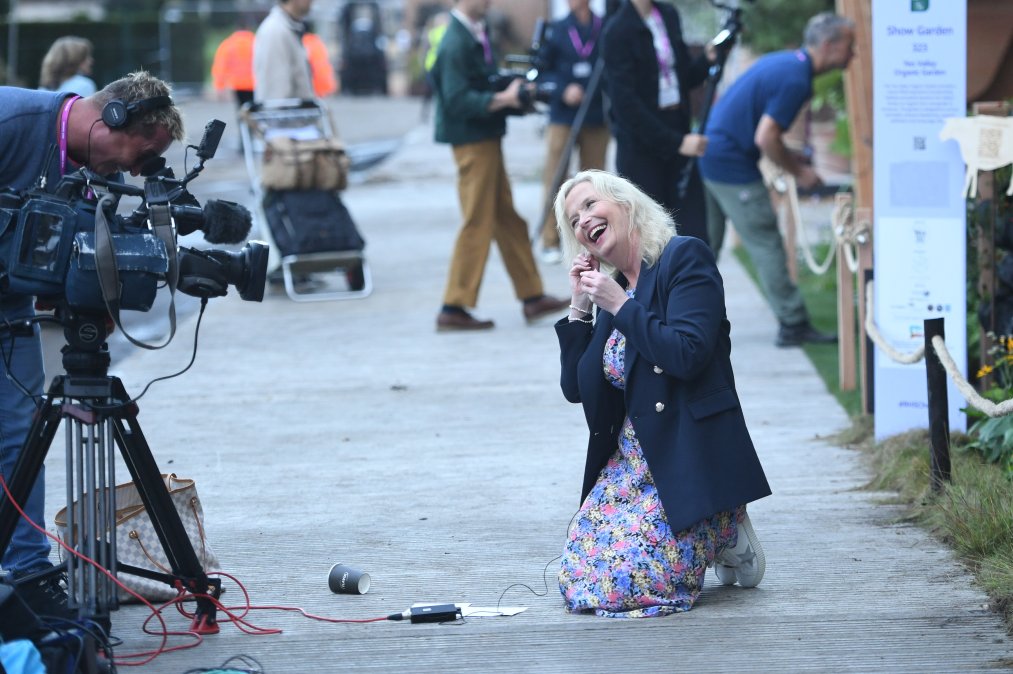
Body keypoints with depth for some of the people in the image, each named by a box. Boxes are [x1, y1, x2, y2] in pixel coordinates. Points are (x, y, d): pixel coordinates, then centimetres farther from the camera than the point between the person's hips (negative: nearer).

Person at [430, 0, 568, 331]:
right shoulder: (456, 43, -19)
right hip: (472, 141, -10)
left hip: (486, 138, 10)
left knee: (508, 220, 13)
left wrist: (511, 94, 6)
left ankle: (532, 298, 20)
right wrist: (503, 99, -27)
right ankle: (453, 309, 0)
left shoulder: (475, 34, 11)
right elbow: (457, 101, -25)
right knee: (478, 224, -5)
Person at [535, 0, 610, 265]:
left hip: (597, 119, 1)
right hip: (563, 117, -1)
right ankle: (551, 242, 3)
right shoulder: (556, 30, 1)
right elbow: (542, 71, 5)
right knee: (555, 180, -3)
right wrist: (563, 90, -11)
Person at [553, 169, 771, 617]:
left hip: (691, 458, -8)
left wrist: (620, 306, -14)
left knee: (628, 584, -20)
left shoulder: (685, 258, -8)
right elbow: (575, 389, 12)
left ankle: (726, 536, 7)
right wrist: (579, 308, 3)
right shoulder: (610, 288, 14)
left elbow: (687, 354, -21)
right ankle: (712, 534, 14)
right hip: (630, 460, 8)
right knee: (579, 579, -3)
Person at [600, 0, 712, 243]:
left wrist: (708, 59, -7)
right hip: (640, 148, -6)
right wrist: (676, 142, -19)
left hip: (677, 130, 6)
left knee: (695, 236, -2)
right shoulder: (618, 31, -13)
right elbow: (625, 103, -17)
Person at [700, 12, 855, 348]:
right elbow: (766, 138, -22)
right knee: (766, 243, -3)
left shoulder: (781, 62, 13)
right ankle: (792, 324, 2)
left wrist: (790, 159, 18)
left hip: (709, 153, 10)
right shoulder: (795, 79, -18)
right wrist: (798, 172, -8)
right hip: (732, 164, -10)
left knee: (705, 243, 16)